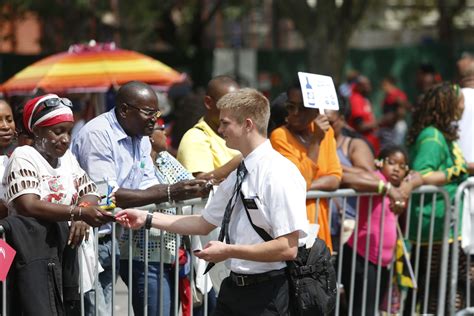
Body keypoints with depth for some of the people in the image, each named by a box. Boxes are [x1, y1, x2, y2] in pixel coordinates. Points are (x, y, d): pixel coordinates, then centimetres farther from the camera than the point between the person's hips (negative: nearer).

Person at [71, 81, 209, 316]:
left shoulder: (140, 138, 7)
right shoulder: (97, 134, -18)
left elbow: (148, 187, 7)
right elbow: (108, 196, -25)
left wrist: (188, 192, -12)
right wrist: (168, 193, -27)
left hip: (110, 240, 8)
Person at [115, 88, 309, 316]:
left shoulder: (279, 174, -17)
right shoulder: (237, 175, 10)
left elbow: (287, 248, -21)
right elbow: (205, 224, 18)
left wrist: (228, 251, -18)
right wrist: (147, 219, 15)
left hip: (266, 295, -8)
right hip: (233, 287, 8)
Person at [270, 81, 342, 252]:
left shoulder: (326, 132, 8)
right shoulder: (280, 136, -10)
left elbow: (335, 179, 2)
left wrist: (309, 186, -14)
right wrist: (315, 141, -18)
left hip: (318, 222, 5)